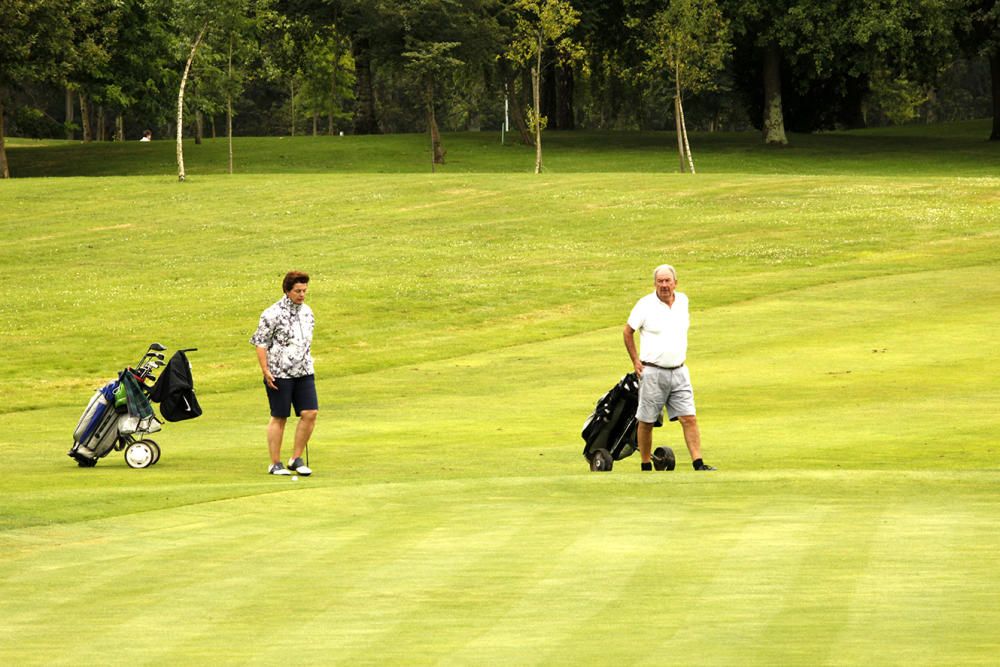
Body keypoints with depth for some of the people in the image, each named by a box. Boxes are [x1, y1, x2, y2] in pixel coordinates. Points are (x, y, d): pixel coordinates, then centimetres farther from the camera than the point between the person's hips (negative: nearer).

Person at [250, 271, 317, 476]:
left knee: (309, 413, -4)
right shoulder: (273, 314, -10)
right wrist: (266, 371, -14)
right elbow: (260, 343, -9)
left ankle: (296, 459, 8)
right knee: (279, 418, 0)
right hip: (279, 374, -6)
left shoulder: (307, 312, 11)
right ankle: (275, 464, 9)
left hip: (304, 373, 6)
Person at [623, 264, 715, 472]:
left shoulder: (682, 301, 5)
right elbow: (628, 332, 2)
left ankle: (698, 463, -8)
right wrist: (635, 361, -1)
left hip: (679, 372, 3)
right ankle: (646, 466, 15)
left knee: (689, 418, -6)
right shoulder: (645, 305, -8)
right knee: (646, 421, 4)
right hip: (652, 373, -3)